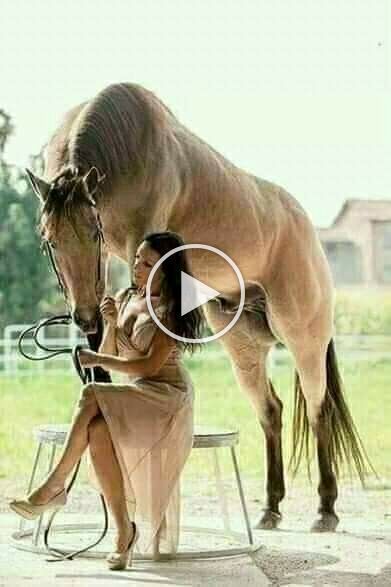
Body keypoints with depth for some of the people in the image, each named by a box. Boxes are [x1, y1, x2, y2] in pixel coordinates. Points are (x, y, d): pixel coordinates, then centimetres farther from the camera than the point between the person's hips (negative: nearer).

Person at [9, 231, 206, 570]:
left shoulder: (171, 309, -6)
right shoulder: (125, 299, 14)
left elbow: (151, 366, -15)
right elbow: (108, 355, 13)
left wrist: (98, 360, -13)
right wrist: (111, 324, -5)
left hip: (167, 396, -6)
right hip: (134, 395, 6)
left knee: (91, 396, -32)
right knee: (98, 431, -30)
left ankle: (55, 486, -26)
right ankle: (124, 530, -27)